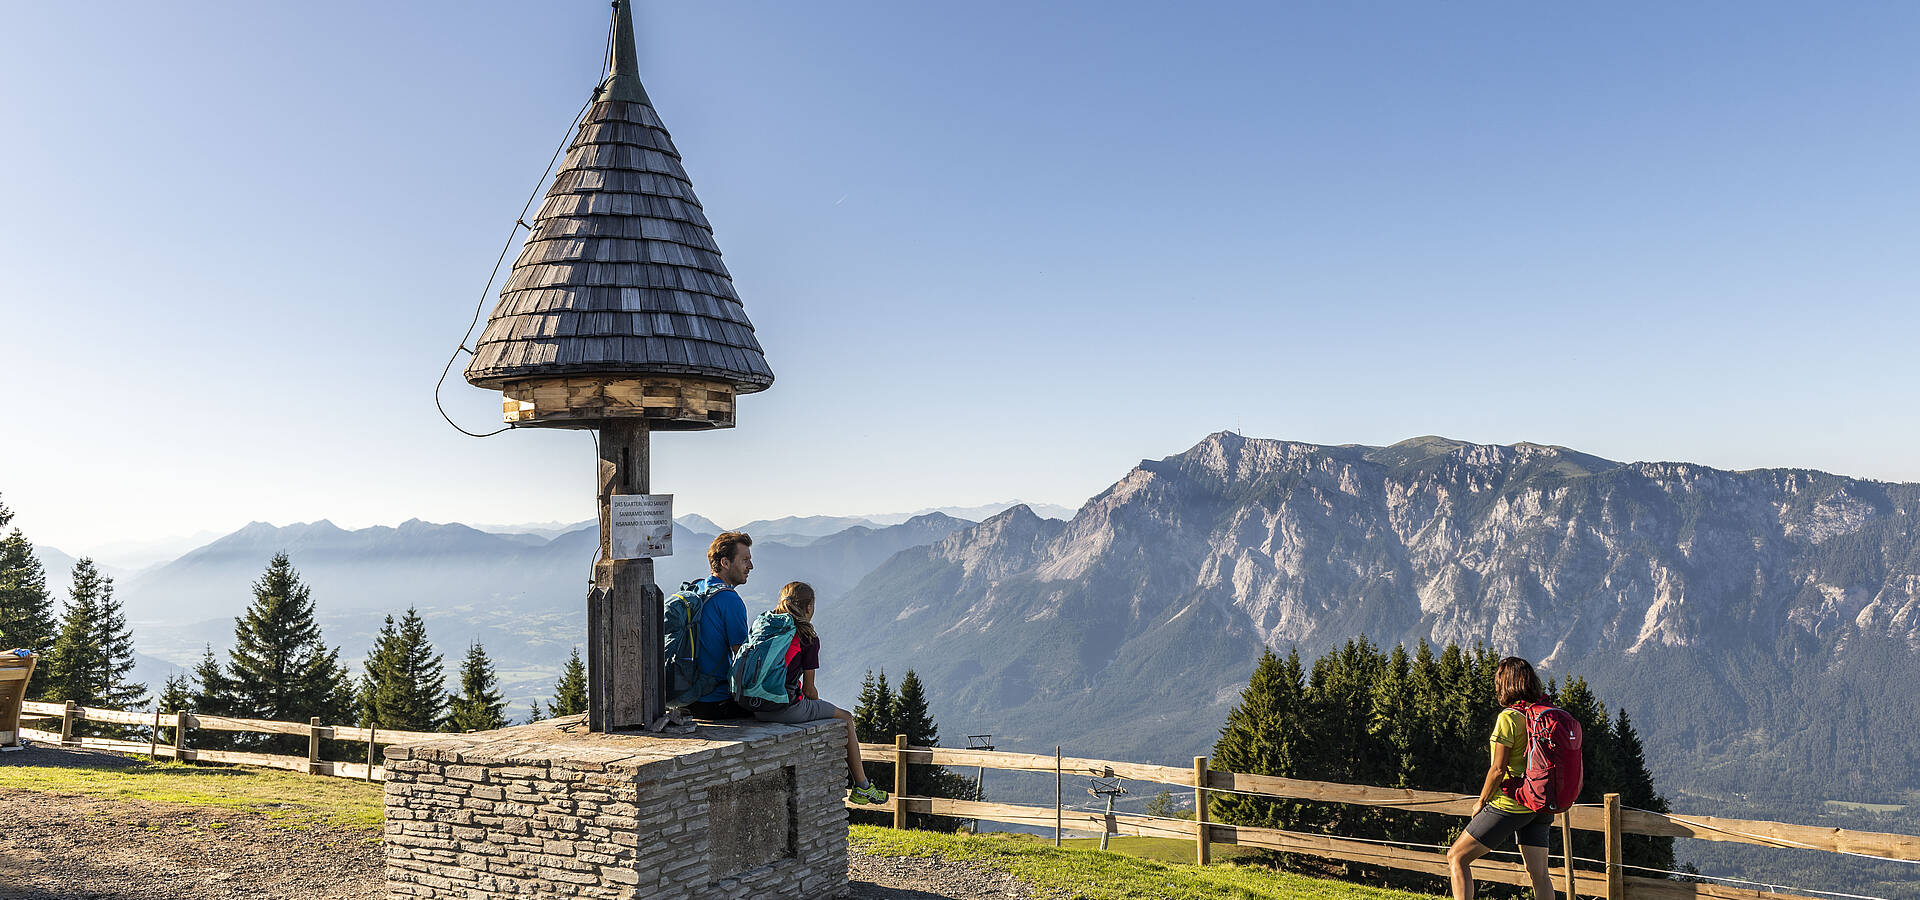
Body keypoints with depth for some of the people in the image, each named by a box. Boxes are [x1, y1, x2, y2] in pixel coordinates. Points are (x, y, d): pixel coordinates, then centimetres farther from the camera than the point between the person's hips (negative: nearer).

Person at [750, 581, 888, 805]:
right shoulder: (808, 637, -8)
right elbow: (809, 689, -7)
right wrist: (818, 707, 15)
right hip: (787, 708, -7)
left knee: (810, 707, 35)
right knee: (845, 718, 14)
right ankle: (862, 787, 20)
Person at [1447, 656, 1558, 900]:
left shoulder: (1508, 718, -15)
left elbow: (1498, 769, -16)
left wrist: (1481, 801, -3)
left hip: (1509, 804, -8)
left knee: (1457, 857, 1)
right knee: (1539, 875, 10)